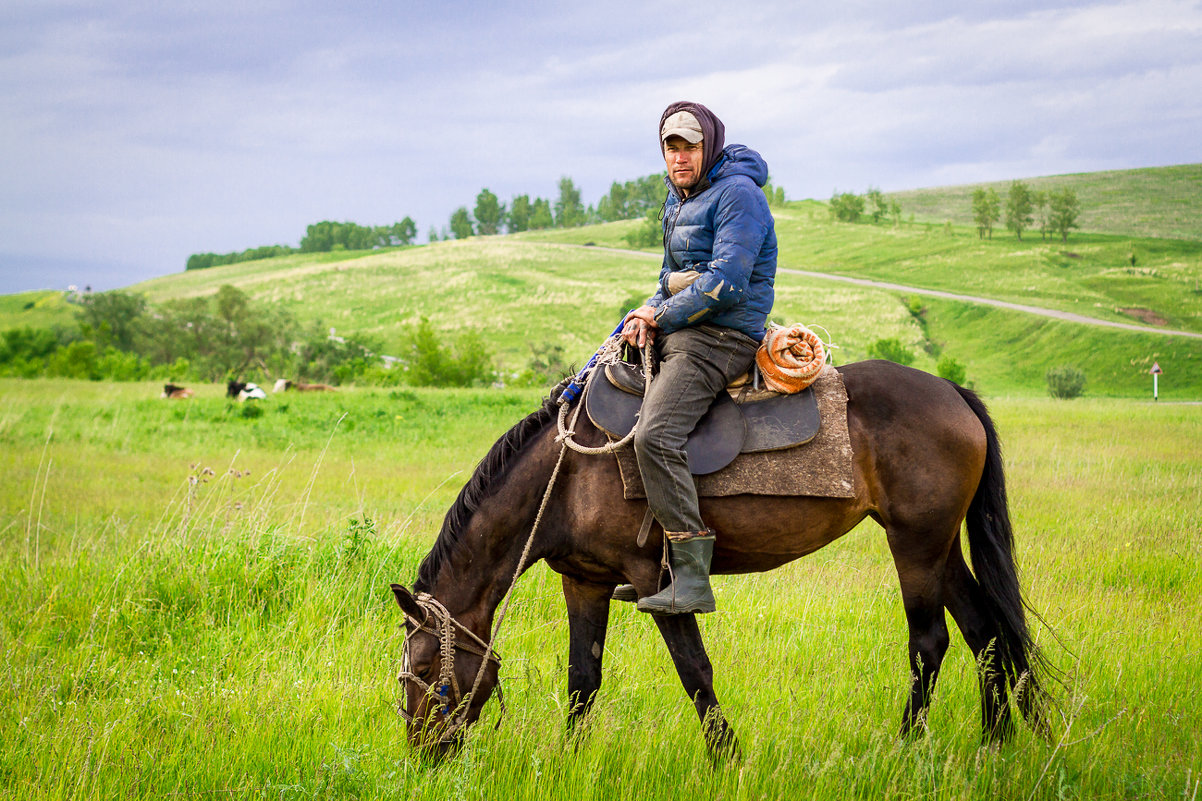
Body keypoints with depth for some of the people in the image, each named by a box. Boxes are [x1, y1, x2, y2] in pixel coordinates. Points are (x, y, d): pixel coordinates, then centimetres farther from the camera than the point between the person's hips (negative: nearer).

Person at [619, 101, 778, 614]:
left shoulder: (737, 194, -13)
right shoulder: (678, 198, 18)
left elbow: (726, 282, -21)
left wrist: (661, 315, -12)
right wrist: (652, 313, 2)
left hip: (721, 337, -11)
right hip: (681, 330, 11)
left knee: (655, 436, -28)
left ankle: (692, 578, -29)